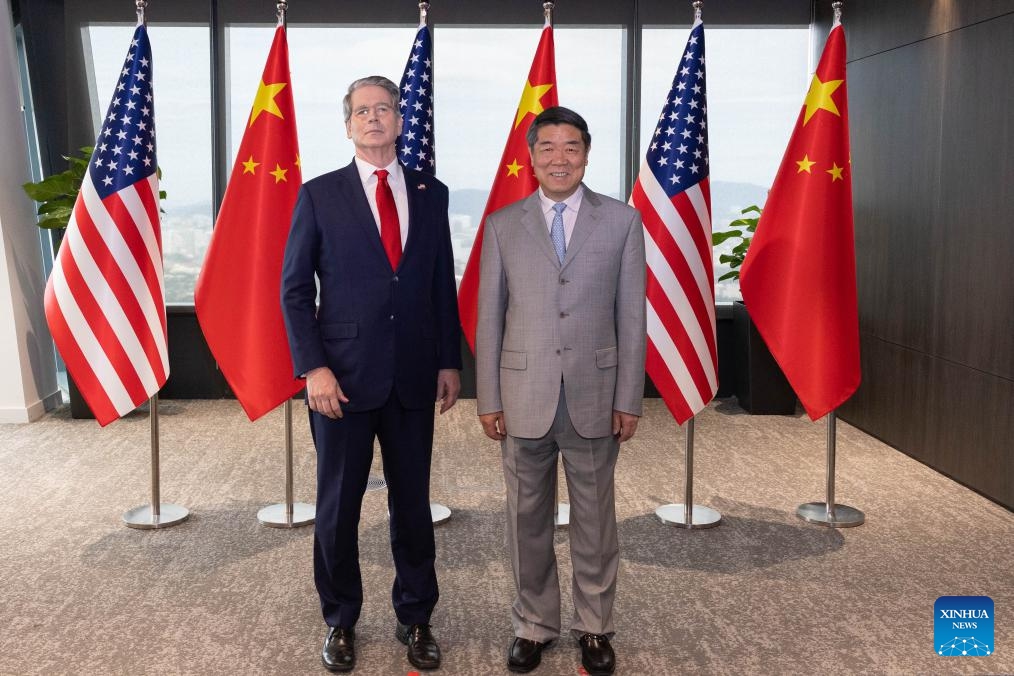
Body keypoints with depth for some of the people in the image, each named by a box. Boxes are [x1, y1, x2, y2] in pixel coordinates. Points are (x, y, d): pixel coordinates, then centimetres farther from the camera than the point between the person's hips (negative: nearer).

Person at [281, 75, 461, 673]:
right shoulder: (319, 195, -1)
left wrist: (450, 362, 6)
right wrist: (313, 368, -11)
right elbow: (295, 289, -2)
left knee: (414, 503, 11)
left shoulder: (431, 193, 7)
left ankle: (416, 618, 29)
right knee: (339, 506, 9)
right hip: (344, 376, -2)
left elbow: (443, 285, 9)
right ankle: (340, 621, 29)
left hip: (415, 377, 2)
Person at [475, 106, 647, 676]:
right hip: (524, 397, 1)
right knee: (528, 520, 12)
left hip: (593, 397, -1)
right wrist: (489, 400, 1)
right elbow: (489, 318, 4)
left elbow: (632, 315, 1)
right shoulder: (503, 226, 4)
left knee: (595, 520, 10)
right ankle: (535, 624, 29)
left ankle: (595, 627, 28)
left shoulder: (622, 221, 1)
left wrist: (629, 399, -2)